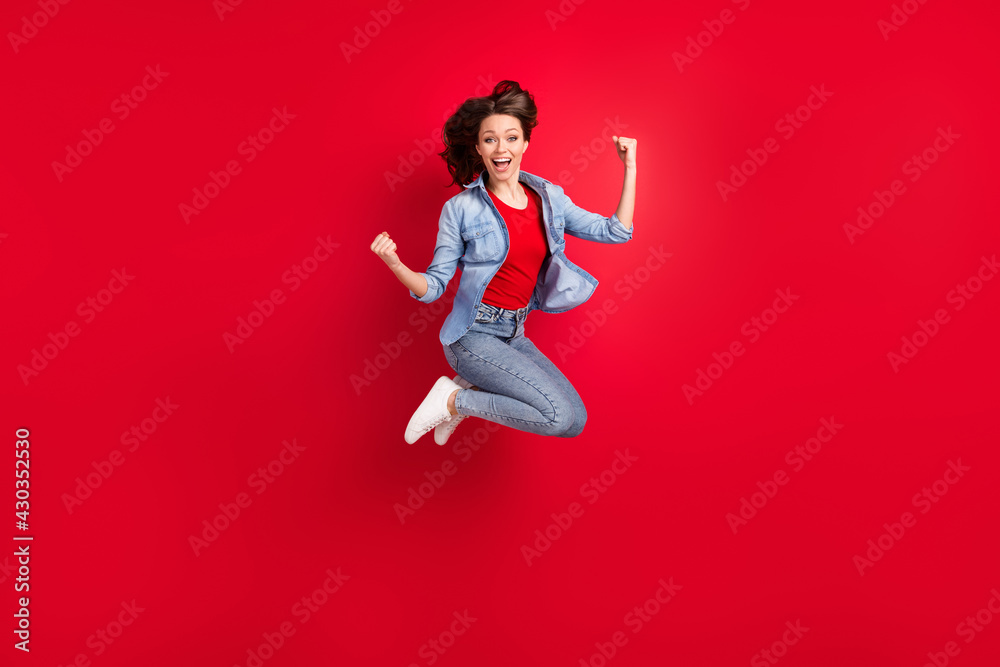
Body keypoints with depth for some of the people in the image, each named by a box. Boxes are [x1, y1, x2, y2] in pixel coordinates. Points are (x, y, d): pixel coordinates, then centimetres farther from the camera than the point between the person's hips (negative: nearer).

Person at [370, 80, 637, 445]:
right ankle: (453, 398, -3)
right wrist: (395, 265, -26)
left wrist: (630, 168, 1)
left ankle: (471, 390, 10)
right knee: (561, 417, -19)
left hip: (514, 335, 6)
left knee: (574, 420, 0)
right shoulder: (460, 209, -9)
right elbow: (434, 286, -6)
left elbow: (616, 232, 6)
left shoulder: (548, 197, 4)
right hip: (473, 334, -6)